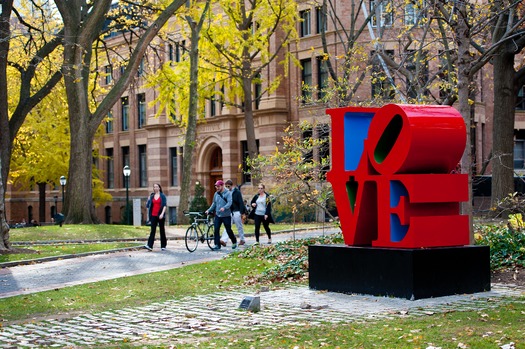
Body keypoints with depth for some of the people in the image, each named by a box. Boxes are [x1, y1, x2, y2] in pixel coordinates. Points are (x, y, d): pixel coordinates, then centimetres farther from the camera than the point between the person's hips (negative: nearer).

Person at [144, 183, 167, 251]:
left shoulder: (162, 196, 2)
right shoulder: (152, 196, 12)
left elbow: (164, 206, -7)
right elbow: (148, 206, 16)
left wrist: (162, 214, -16)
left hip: (160, 216, -2)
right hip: (153, 215, 2)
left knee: (162, 230, 6)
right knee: (153, 230, -7)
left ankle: (163, 246, 14)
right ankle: (149, 245, -17)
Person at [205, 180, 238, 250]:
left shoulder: (228, 193, -8)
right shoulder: (216, 194, 9)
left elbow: (229, 202, -20)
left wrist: (224, 208, -36)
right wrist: (209, 210, 10)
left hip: (226, 215, -5)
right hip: (217, 215, 5)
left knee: (229, 230, 5)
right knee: (216, 230, -5)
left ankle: (234, 242, 27)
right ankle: (217, 245, -1)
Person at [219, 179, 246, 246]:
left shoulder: (237, 192, -7)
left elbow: (241, 203, -9)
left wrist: (242, 213, -13)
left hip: (236, 212, -4)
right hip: (229, 212, 4)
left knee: (239, 227, 7)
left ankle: (242, 240, 21)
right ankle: (224, 240, -16)